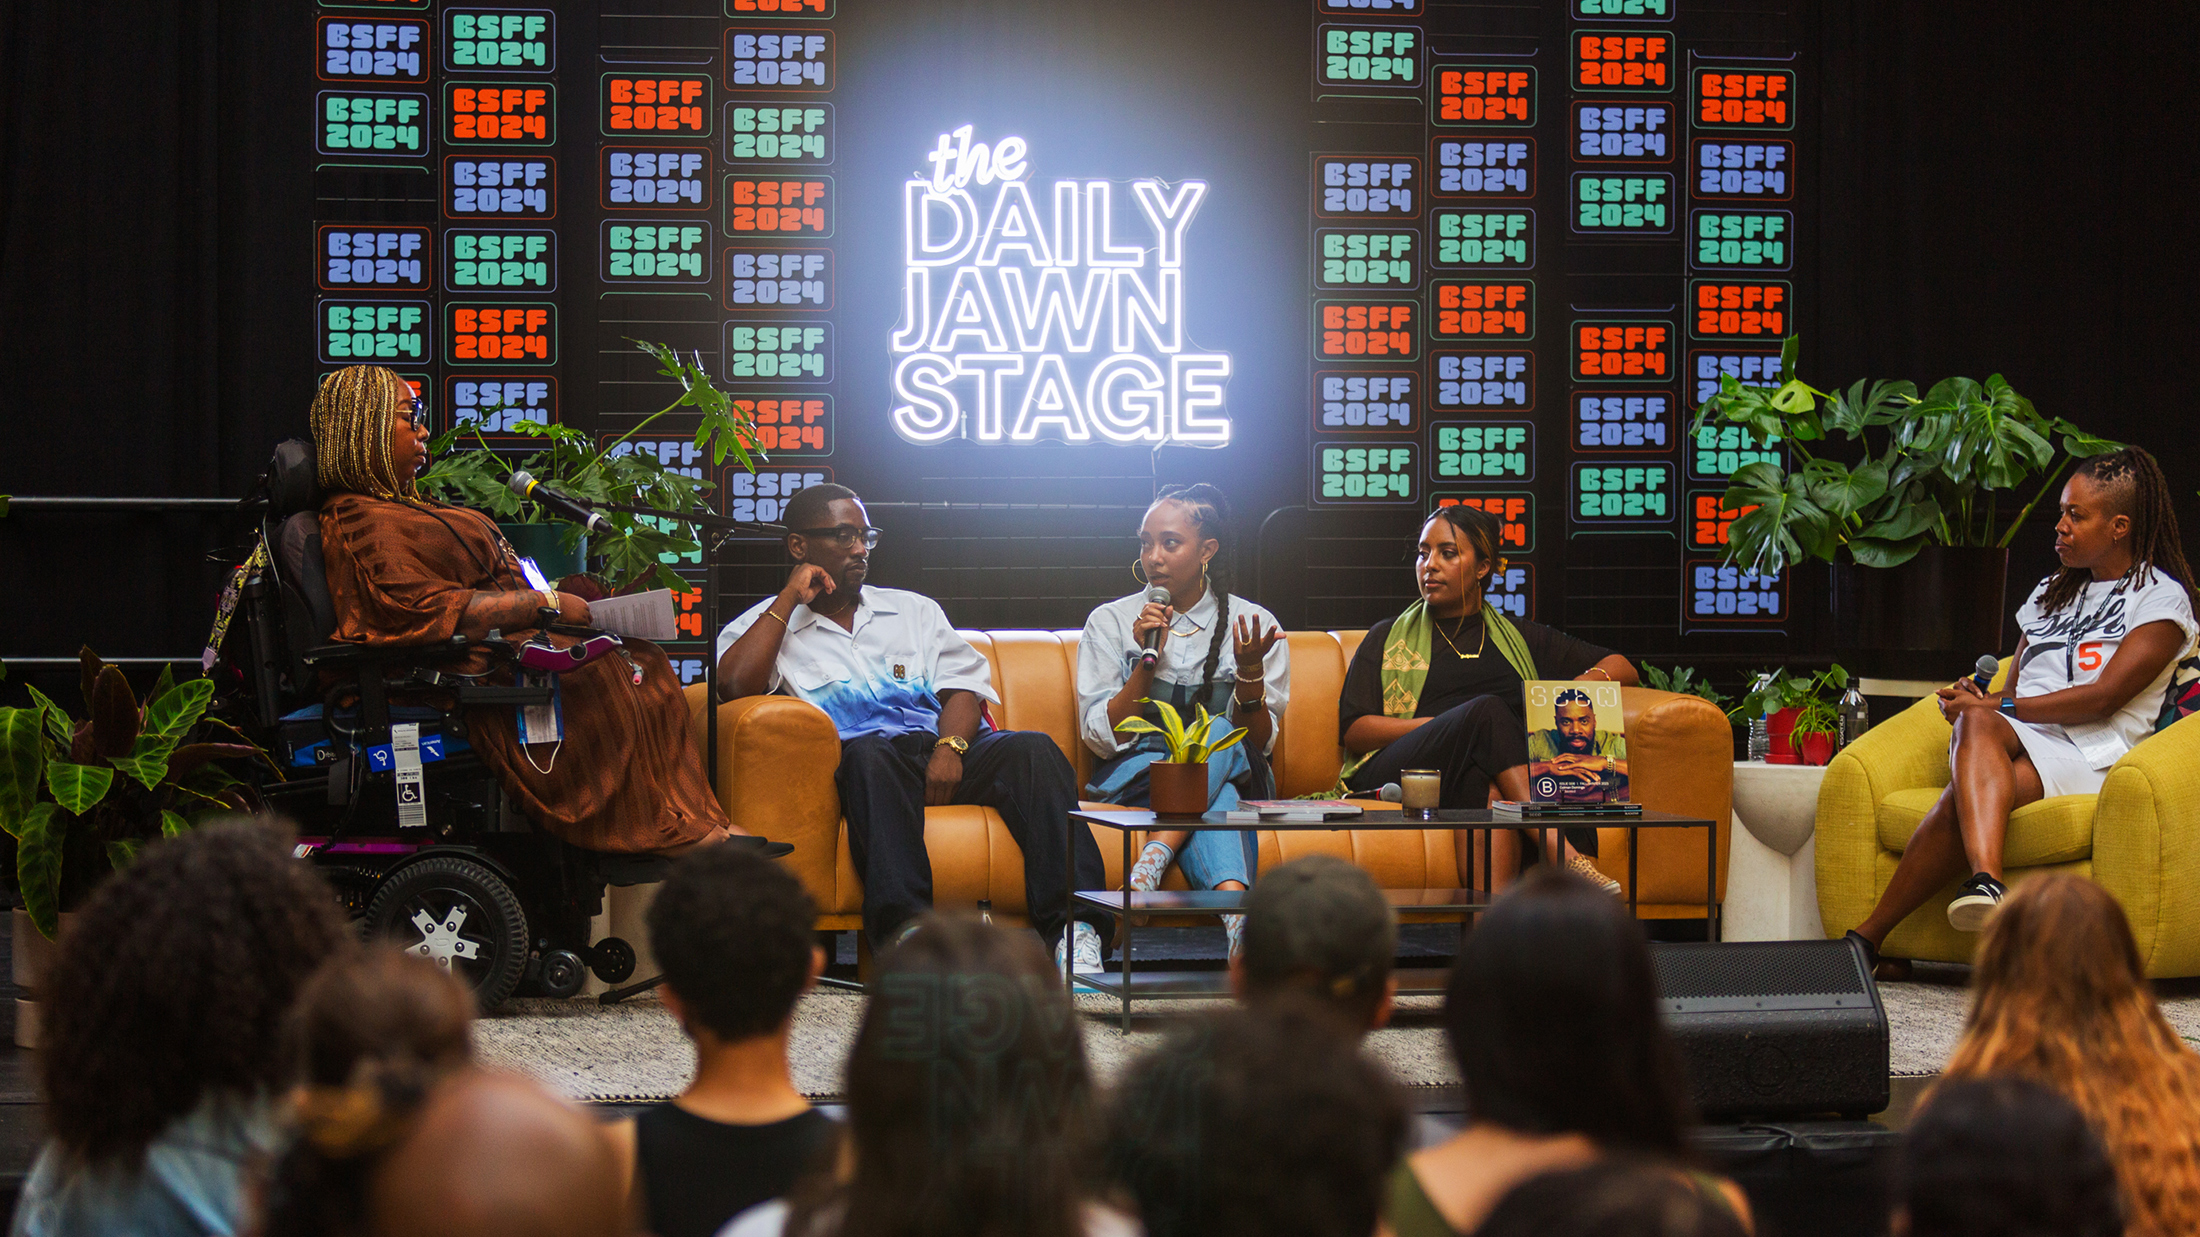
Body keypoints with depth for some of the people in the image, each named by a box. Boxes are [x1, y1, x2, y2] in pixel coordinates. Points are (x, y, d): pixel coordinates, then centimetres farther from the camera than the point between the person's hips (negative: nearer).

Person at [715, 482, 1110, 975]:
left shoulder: (913, 610, 28)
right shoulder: (766, 625, 17)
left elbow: (963, 686, 14)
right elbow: (736, 683, -5)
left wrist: (950, 747, -8)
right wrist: (789, 598, 4)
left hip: (947, 753, 3)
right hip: (860, 762, -3)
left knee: (1034, 749, -26)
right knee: (871, 753, -39)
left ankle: (1074, 930, -40)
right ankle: (906, 931, -54)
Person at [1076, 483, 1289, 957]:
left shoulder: (1253, 625, 6)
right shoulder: (1110, 622, 7)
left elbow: (1259, 744, 0)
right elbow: (1101, 737, -1)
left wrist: (1250, 674, -18)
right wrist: (1148, 660, -12)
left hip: (1234, 774, 1)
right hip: (1130, 775, -1)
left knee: (1221, 733, -35)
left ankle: (1153, 858, -55)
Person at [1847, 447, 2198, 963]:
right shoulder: (2050, 593, 31)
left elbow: (2105, 697, -7)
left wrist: (1995, 708, -11)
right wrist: (1979, 701, -2)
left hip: (2087, 760, -5)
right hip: (2012, 746, 5)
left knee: (1960, 801, -36)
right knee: (1978, 723, -37)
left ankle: (1869, 937, -44)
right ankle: (1987, 879, -60)